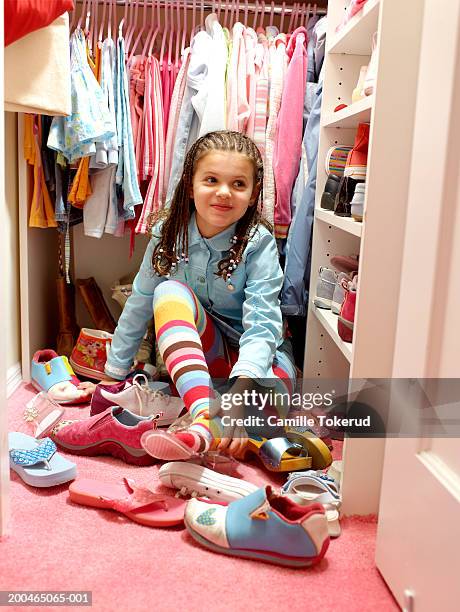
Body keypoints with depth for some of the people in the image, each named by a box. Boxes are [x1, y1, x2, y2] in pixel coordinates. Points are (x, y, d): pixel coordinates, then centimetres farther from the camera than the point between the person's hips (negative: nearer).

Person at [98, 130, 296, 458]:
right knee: (170, 291, -30)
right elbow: (140, 304, 0)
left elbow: (262, 325, -27)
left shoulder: (259, 243, -18)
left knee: (278, 381, -36)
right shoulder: (168, 233, -8)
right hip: (192, 352, 2)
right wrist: (114, 372, 3)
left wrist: (240, 389, -44)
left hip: (250, 356, -2)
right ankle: (205, 419, -47)